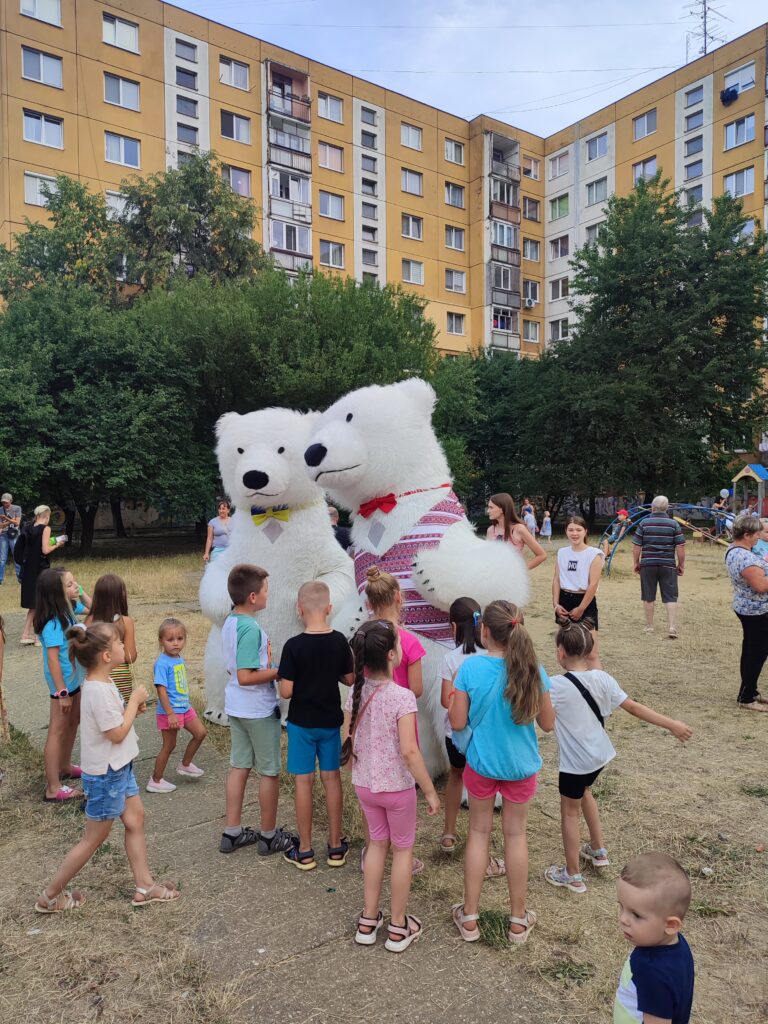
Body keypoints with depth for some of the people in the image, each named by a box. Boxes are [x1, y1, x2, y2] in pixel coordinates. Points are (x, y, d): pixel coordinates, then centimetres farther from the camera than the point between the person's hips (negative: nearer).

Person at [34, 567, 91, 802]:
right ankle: (53, 789, 7)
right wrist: (62, 692, -24)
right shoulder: (53, 623, -27)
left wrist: (81, 594, 0)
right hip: (62, 681, -9)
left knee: (73, 722, 23)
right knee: (57, 731, -1)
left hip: (74, 678, 9)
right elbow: (52, 659, -26)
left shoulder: (69, 609, -2)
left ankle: (64, 766, 43)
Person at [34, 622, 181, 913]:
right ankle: (50, 896, 25)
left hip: (119, 768, 9)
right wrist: (135, 699, -16)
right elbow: (117, 733, -24)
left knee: (136, 820, 15)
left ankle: (145, 886, 26)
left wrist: (133, 708, -3)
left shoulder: (102, 683, 2)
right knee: (94, 839, 7)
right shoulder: (100, 691, -28)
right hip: (105, 775, -9)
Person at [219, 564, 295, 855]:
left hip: (237, 707, 9)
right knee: (270, 772, 7)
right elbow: (245, 677, -27)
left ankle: (232, 833, 27)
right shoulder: (251, 629, -25)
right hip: (259, 710, -9)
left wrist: (267, 664, 13)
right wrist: (279, 671, -19)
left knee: (239, 767, 17)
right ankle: (269, 836, 21)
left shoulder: (229, 623, 4)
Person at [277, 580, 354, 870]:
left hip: (301, 722, -3)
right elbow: (349, 679, 2)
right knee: (331, 778, 13)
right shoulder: (339, 641, -8)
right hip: (331, 720, 3)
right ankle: (336, 846, 24)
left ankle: (304, 852, 18)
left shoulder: (294, 646, -19)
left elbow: (286, 692, -17)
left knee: (304, 781, 7)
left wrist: (282, 676, 2)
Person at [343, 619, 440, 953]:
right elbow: (409, 751, -26)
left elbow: (347, 741, 0)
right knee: (402, 849, 16)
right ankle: (398, 927, 30)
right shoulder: (402, 696, -25)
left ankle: (368, 920, 34)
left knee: (377, 843, 24)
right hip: (397, 787, -5)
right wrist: (430, 790, -16)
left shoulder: (356, 691, -7)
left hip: (364, 785, 5)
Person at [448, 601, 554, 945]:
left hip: (481, 763, -1)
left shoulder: (470, 667, -21)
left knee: (479, 831, 18)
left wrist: (453, 696, 3)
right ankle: (518, 920, 32)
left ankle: (469, 918, 30)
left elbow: (457, 722, -14)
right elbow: (547, 724, -6)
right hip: (521, 765, 1)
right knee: (515, 834, 18)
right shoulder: (532, 671, -17)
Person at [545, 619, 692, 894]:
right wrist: (672, 724, 2)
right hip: (599, 754, 7)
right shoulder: (602, 678, -9)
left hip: (576, 761, -7)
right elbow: (634, 707, -6)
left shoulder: (555, 686, -25)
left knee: (569, 812, 12)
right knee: (583, 791, 32)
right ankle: (598, 850, 46)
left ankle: (573, 876, 27)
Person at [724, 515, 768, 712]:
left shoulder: (734, 550, 6)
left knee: (751, 652, 19)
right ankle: (746, 698, 8)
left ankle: (750, 691, 31)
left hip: (748, 609, 10)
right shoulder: (745, 558, -26)